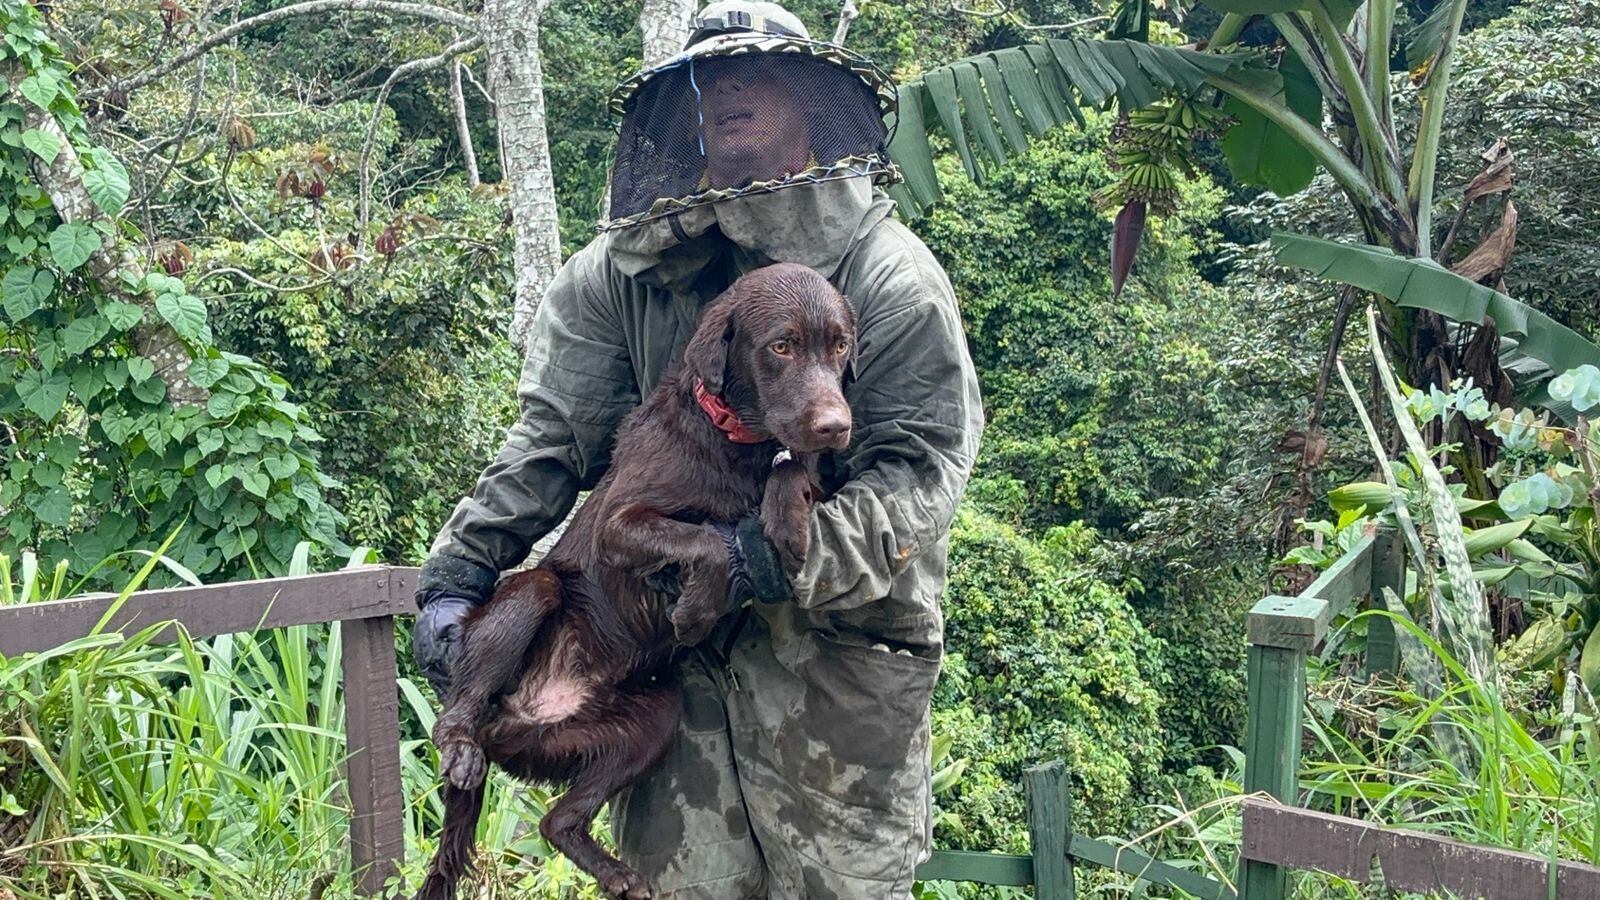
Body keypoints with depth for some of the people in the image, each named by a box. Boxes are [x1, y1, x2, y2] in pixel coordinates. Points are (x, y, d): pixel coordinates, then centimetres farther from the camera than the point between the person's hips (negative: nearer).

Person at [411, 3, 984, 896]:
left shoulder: (890, 272, -8)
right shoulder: (629, 267, 3)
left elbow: (922, 472, -13)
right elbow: (552, 435, 3)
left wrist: (770, 556, -24)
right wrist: (460, 569, -8)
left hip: (843, 646, -2)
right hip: (677, 636, 3)